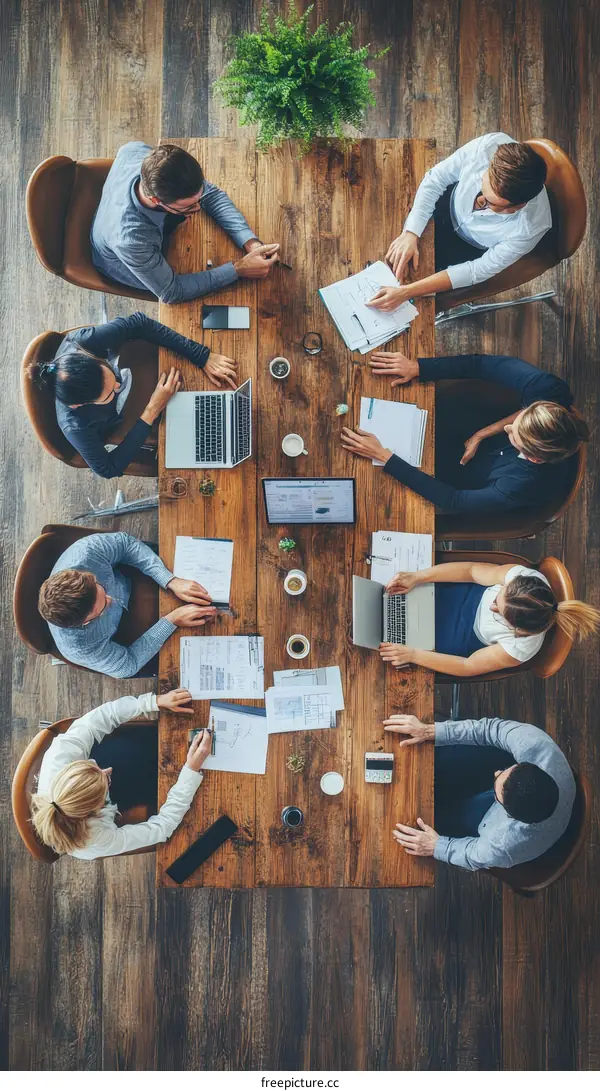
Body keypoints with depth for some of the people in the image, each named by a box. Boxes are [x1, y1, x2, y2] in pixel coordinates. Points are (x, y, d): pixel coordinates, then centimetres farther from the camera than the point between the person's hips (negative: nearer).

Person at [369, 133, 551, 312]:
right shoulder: (488, 145, -37)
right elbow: (436, 178, -19)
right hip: (449, 204, 2)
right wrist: (410, 234, -31)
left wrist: (406, 292, -36)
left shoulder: (530, 228, -41)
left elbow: (480, 270, -29)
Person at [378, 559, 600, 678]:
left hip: (469, 636, -3)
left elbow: (468, 666, -26)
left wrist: (413, 655, -30)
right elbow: (472, 571, -22)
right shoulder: (524, 577, -36)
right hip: (474, 594, 3)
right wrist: (417, 577, -28)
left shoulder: (520, 648, -40)